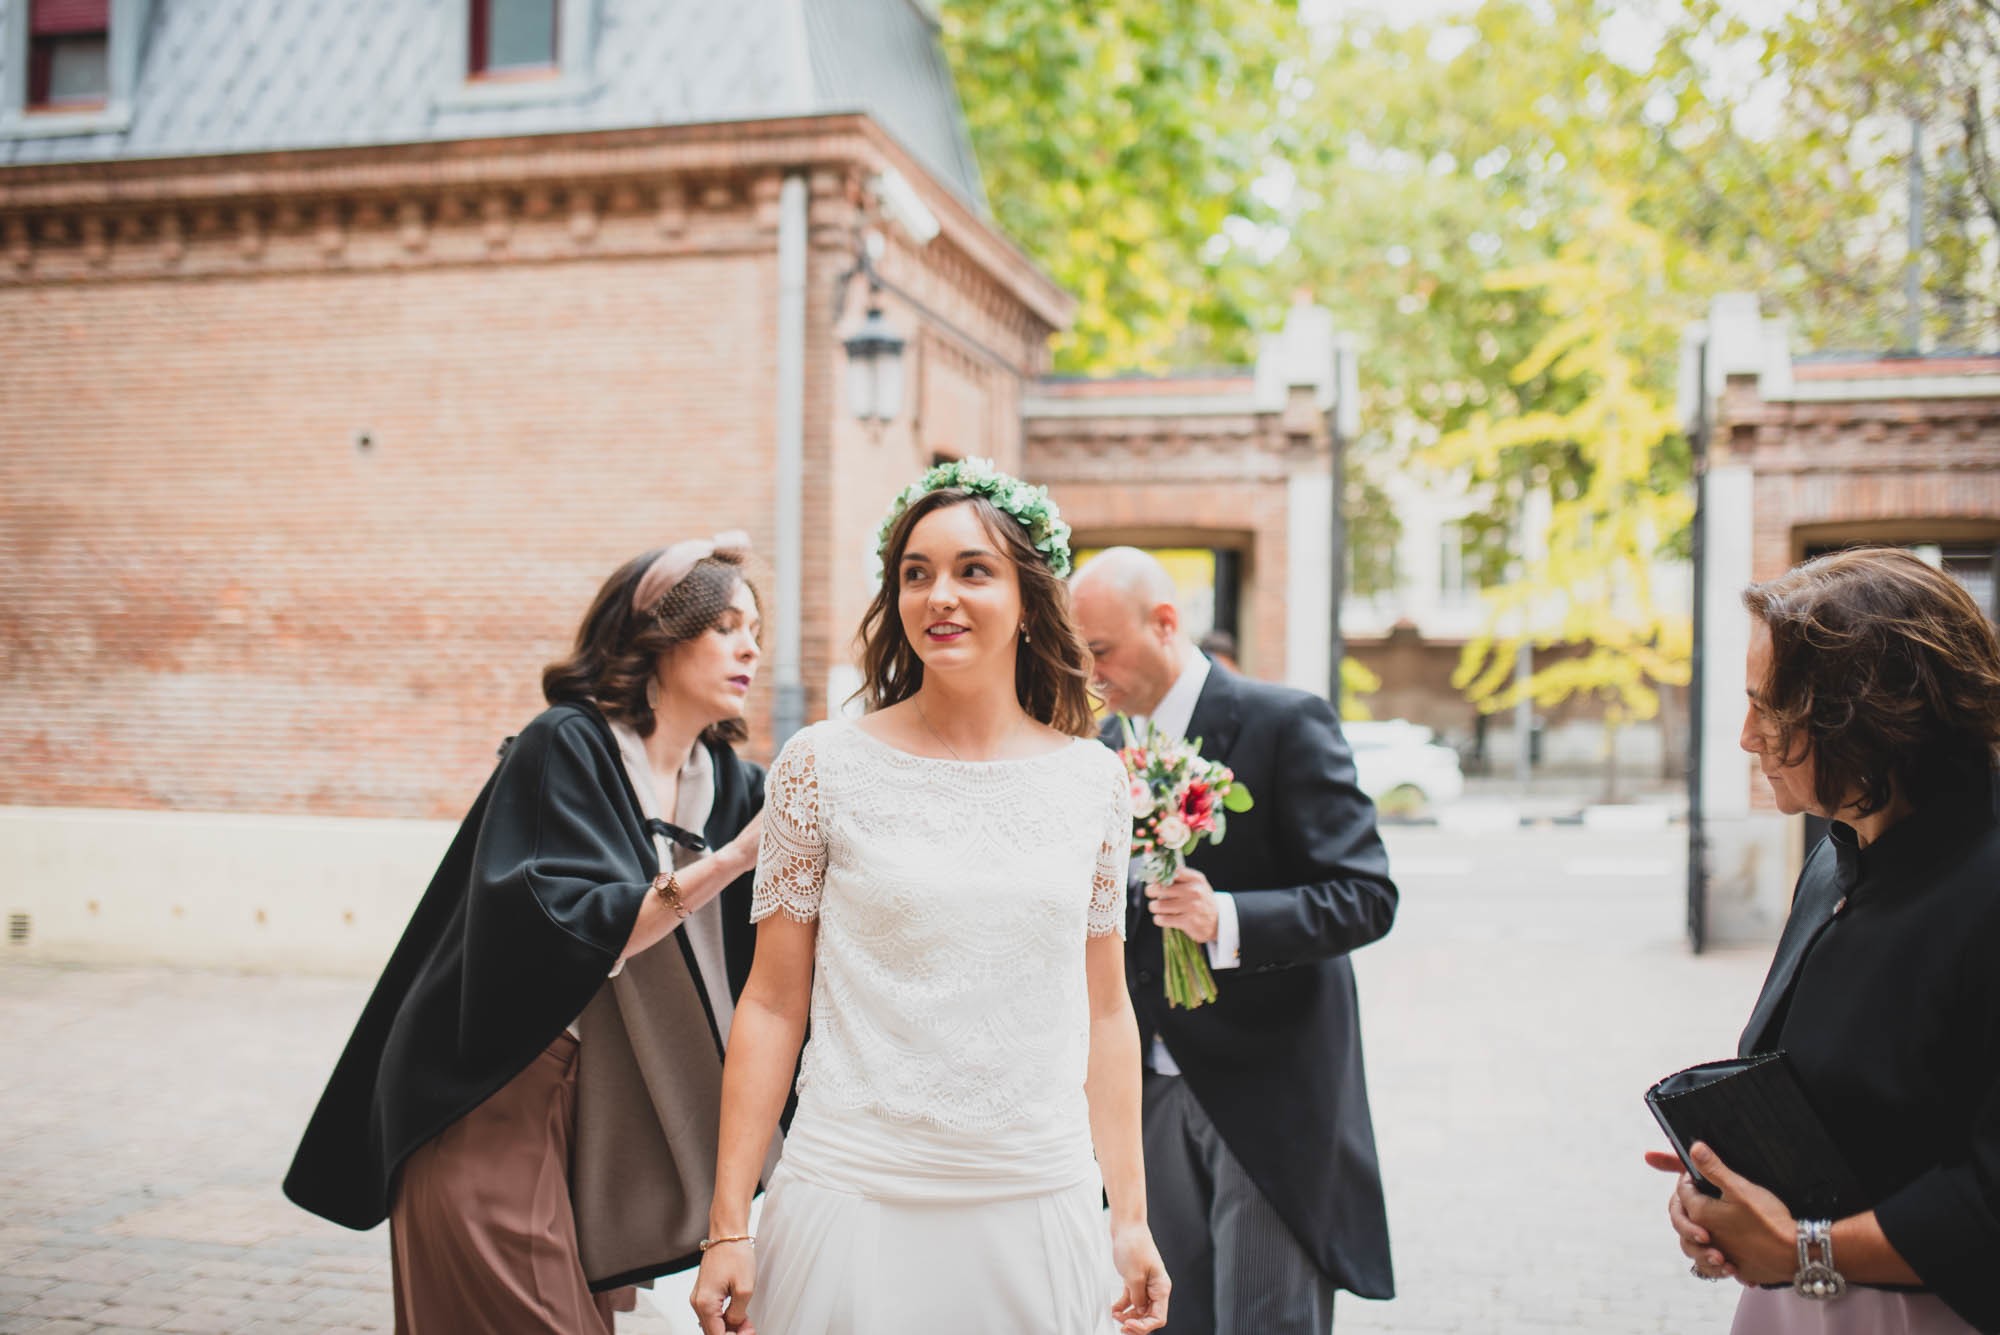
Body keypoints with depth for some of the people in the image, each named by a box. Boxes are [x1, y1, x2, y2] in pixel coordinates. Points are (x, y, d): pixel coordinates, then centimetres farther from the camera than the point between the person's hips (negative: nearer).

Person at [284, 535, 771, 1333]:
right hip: (496, 1106, -6)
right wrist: (728, 861, -27)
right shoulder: (565, 747, -12)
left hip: (604, 1114, 6)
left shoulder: (727, 785, 6)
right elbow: (575, 928, -22)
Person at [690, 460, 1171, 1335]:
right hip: (857, 1203, -2)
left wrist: (1130, 1216, 8)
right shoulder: (823, 766, -3)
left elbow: (1106, 1009, 9)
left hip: (1041, 1205, 2)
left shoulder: (1093, 781, 3)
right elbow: (772, 1004, -1)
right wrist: (729, 1226, -3)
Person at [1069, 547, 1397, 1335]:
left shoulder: (1285, 724, -11)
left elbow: (1367, 896, -16)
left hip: (1267, 1093, -6)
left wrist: (1225, 921, -29)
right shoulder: (1109, 745, 9)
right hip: (1155, 1087, 6)